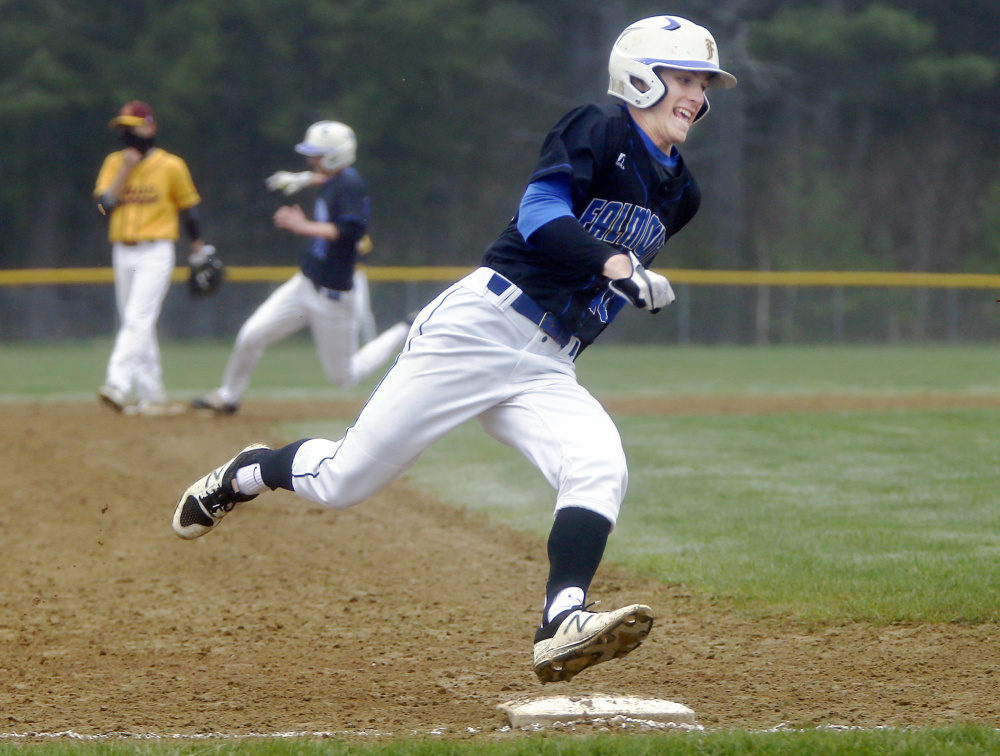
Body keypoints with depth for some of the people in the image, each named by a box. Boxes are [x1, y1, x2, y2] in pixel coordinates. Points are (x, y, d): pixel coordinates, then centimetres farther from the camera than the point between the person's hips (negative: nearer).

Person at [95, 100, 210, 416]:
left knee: (138, 319, -17)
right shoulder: (114, 163, 8)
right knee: (136, 326, 7)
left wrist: (199, 248, 4)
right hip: (122, 253, 5)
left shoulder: (170, 165, -2)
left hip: (155, 253, -5)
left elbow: (189, 208, 6)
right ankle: (153, 397, 13)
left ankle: (119, 386, -29)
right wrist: (126, 170, -10)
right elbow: (104, 203, -4)